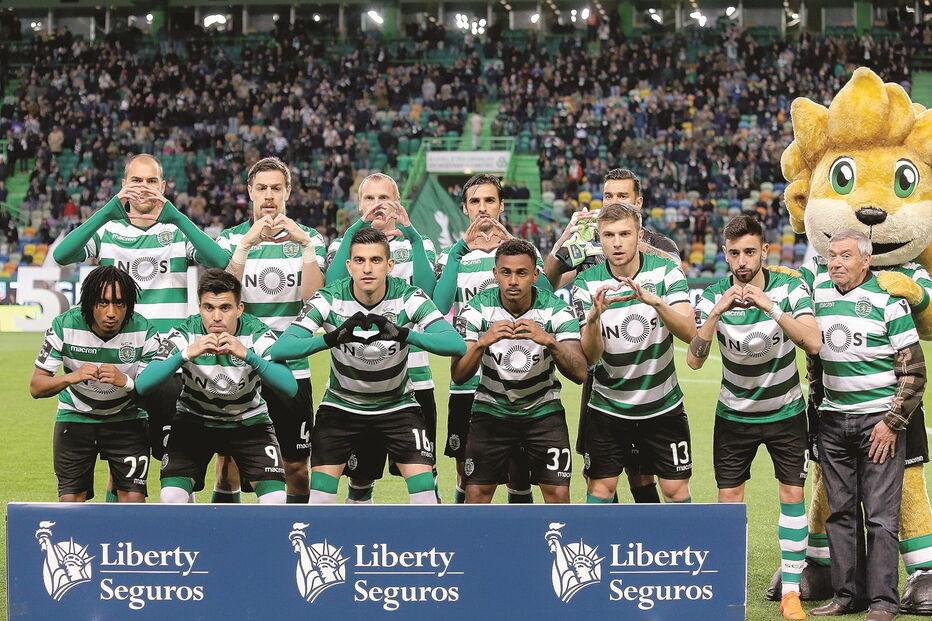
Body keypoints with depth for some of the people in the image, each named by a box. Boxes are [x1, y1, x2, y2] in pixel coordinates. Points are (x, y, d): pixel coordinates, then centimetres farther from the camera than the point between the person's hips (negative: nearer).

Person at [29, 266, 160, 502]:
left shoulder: (144, 332, -19)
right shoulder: (64, 326, -19)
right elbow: (36, 387, -18)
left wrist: (126, 382, -40)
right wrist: (71, 377, -37)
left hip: (127, 418, 0)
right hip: (75, 417, 0)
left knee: (133, 498, -11)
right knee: (70, 500, -6)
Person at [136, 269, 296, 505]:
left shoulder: (258, 335, -20)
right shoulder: (185, 334, -20)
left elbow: (290, 388, -34)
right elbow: (142, 385, -32)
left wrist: (247, 355, -48)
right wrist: (186, 354, -45)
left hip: (249, 421, 0)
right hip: (194, 421, 0)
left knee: (276, 499, -18)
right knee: (171, 497, -18)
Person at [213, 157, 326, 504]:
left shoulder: (308, 238, 5)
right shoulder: (231, 238, 5)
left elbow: (313, 298, -10)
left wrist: (305, 245, -20)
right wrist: (246, 243, -22)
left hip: (291, 369, 0)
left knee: (296, 469, 5)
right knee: (228, 469, 2)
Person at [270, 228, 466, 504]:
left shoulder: (408, 297, -19)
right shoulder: (329, 299, -19)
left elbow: (457, 344, -31)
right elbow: (279, 349, -29)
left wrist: (403, 334, -47)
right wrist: (332, 338, -46)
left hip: (398, 406, 0)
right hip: (340, 406, 0)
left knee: (424, 488, -12)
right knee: (320, 491, -9)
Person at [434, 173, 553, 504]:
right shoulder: (452, 255, 7)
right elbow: (438, 307, -12)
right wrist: (460, 250, -16)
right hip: (467, 380, 0)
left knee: (519, 470, 3)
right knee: (467, 472, 5)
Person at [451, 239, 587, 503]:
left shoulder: (556, 310, -16)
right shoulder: (478, 308, -15)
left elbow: (579, 373, -24)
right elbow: (458, 375, -21)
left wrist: (549, 341, -41)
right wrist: (483, 342, -39)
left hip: (543, 409, 0)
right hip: (491, 409, 0)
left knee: (558, 493, -9)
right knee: (476, 494, -4)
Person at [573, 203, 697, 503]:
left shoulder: (666, 271, -9)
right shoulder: (586, 284, -9)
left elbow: (689, 333, -21)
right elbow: (590, 357, -16)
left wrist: (655, 301, -38)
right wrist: (594, 316, -36)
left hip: (664, 405, 0)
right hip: (608, 408, 0)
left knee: (676, 488, 4)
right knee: (600, 487, 0)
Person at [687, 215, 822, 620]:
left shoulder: (790, 289, -13)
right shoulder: (714, 297, -11)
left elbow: (813, 343, -26)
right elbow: (694, 359, -21)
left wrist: (770, 306, -37)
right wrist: (716, 313, -34)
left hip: (786, 412, 0)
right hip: (734, 415, 1)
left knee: (793, 495, -2)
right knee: (728, 499, 1)